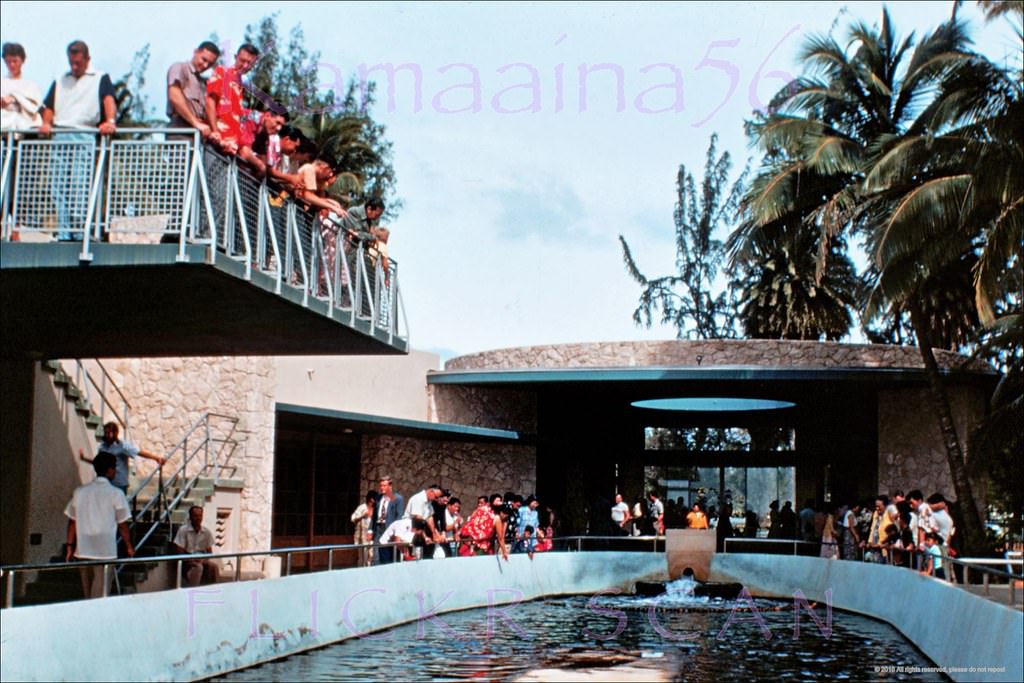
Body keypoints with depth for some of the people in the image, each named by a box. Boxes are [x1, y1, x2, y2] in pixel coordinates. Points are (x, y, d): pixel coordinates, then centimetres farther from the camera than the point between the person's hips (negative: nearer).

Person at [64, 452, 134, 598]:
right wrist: (129, 547, 7)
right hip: (106, 552, -4)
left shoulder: (80, 492, 5)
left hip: (83, 550, 5)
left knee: (87, 590, 16)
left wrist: (70, 546, 13)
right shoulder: (116, 494, -8)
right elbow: (122, 525, -4)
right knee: (99, 592, -1)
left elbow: (72, 522, 6)